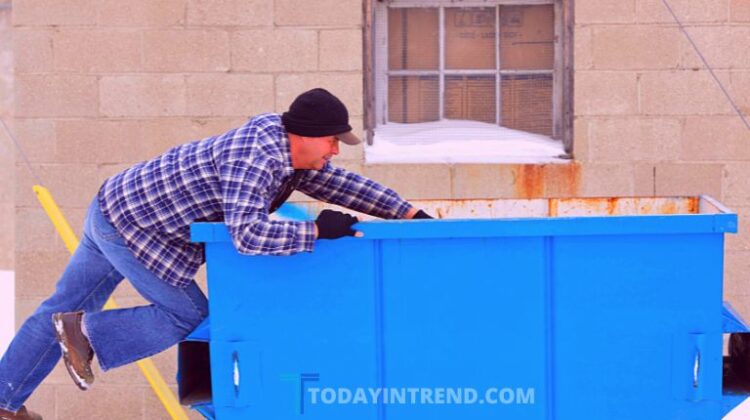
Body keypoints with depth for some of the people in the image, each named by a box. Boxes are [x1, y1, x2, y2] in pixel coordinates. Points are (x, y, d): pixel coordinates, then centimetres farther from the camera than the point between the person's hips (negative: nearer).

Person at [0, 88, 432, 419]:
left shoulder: (283, 141, 1)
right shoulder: (256, 157, -28)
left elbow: (339, 182, 10)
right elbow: (248, 235, -39)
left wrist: (407, 212, 3)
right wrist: (318, 230, -31)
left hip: (115, 211, 9)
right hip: (132, 228, -9)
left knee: (65, 309, 16)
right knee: (189, 315, 3)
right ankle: (85, 335, 6)